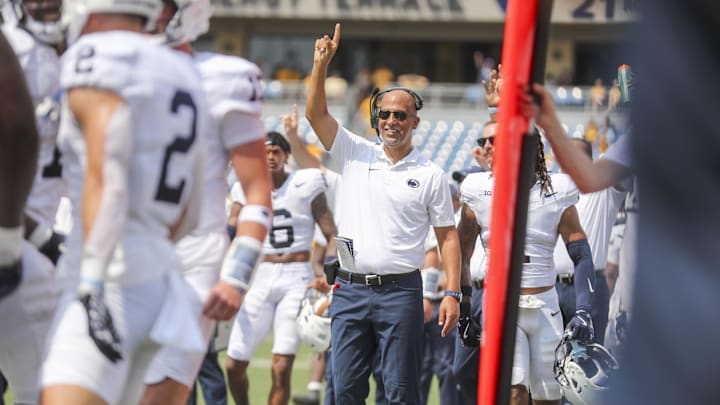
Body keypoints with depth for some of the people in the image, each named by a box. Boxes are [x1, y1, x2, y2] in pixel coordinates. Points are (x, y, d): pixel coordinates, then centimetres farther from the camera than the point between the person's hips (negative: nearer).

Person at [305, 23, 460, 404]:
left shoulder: (431, 175, 4)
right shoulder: (355, 154, 9)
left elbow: (448, 237, 4)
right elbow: (315, 113, 0)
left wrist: (452, 293, -5)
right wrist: (321, 63, -13)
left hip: (400, 291, -2)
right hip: (350, 289, 2)